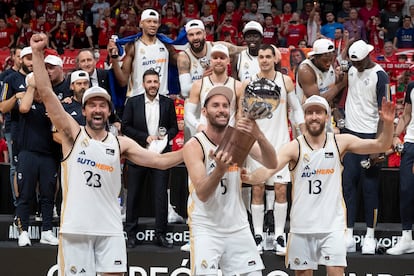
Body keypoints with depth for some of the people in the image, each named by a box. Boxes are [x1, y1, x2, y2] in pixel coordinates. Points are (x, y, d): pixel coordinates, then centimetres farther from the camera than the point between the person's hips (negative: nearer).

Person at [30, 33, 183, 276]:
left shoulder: (121, 143, 11)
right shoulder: (73, 133, 3)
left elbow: (159, 161, 8)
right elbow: (47, 93, -6)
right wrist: (38, 53, -13)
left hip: (110, 229, 3)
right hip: (76, 228, -2)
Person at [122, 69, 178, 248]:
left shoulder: (168, 103, 6)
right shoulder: (133, 102, 3)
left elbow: (174, 127, 10)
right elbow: (125, 127, 0)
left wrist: (165, 136, -11)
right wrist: (146, 137, -10)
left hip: (161, 154, 0)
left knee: (161, 195, -2)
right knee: (133, 195, 4)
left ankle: (161, 234, 4)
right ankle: (131, 234, 12)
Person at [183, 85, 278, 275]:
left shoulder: (239, 138, 0)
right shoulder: (194, 146, -11)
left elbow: (271, 164, -15)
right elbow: (202, 194, -20)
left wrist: (258, 136, -33)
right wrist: (220, 170, -38)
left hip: (238, 227, 4)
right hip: (206, 228, -4)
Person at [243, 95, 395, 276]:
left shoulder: (340, 142, 2)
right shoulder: (295, 147, -4)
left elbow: (380, 145, -2)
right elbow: (269, 168, -17)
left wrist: (388, 124, -21)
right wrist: (250, 177, -39)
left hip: (332, 225, 0)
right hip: (302, 226, 0)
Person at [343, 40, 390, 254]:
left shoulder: (380, 76, -10)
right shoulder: (351, 70, 9)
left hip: (370, 135, -6)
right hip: (350, 132, 6)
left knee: (370, 186, -1)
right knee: (348, 184, 3)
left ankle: (370, 236, 7)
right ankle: (349, 235, 6)